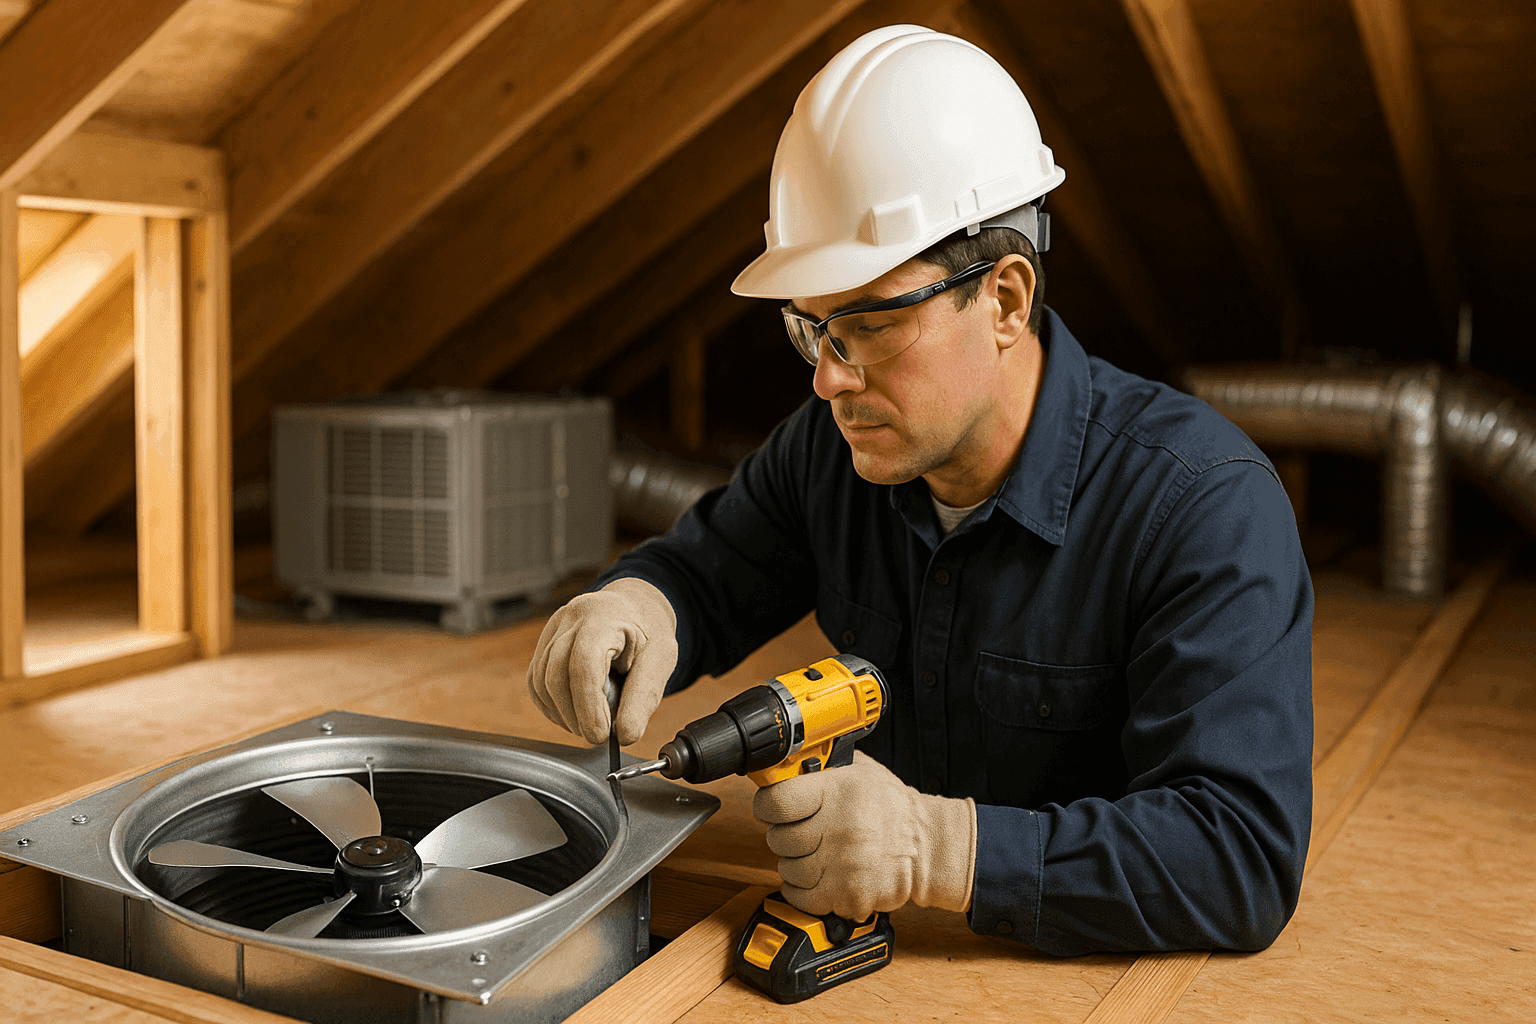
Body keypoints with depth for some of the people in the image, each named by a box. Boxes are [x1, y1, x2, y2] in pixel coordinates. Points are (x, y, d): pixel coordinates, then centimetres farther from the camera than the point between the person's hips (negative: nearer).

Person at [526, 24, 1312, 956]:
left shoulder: (1206, 507, -21)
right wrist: (635, 607, -15)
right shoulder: (835, 443, -4)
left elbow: (1247, 861, -27)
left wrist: (937, 847, -36)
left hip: (1085, 981, -3)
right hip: (889, 951, 4)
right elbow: (706, 572, 11)